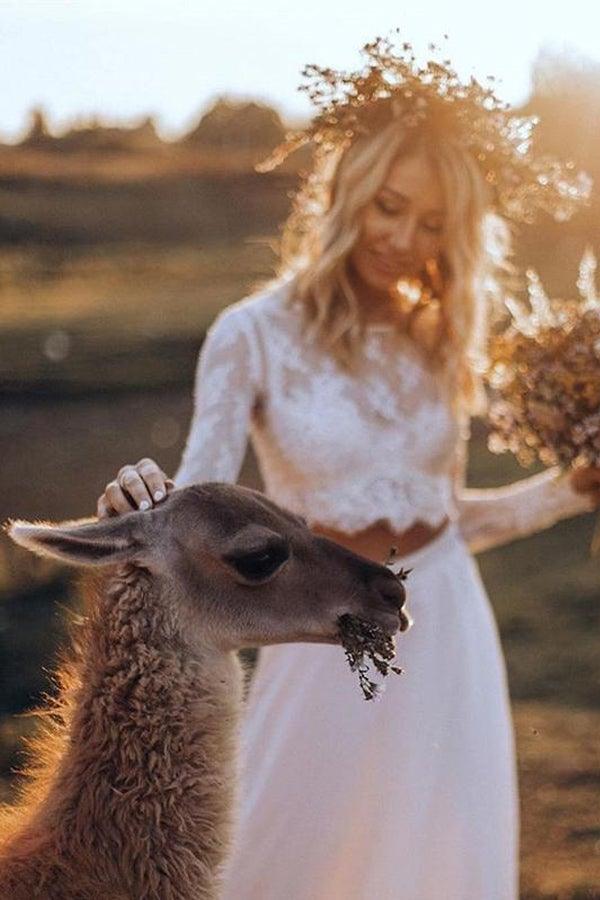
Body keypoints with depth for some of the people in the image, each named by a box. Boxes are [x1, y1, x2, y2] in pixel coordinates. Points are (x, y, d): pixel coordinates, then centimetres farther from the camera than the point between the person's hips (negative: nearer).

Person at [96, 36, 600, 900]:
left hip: (445, 630, 4)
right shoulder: (256, 334, -9)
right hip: (328, 640, -4)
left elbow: (444, 514, 11)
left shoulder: (436, 340, 5)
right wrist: (145, 501, -35)